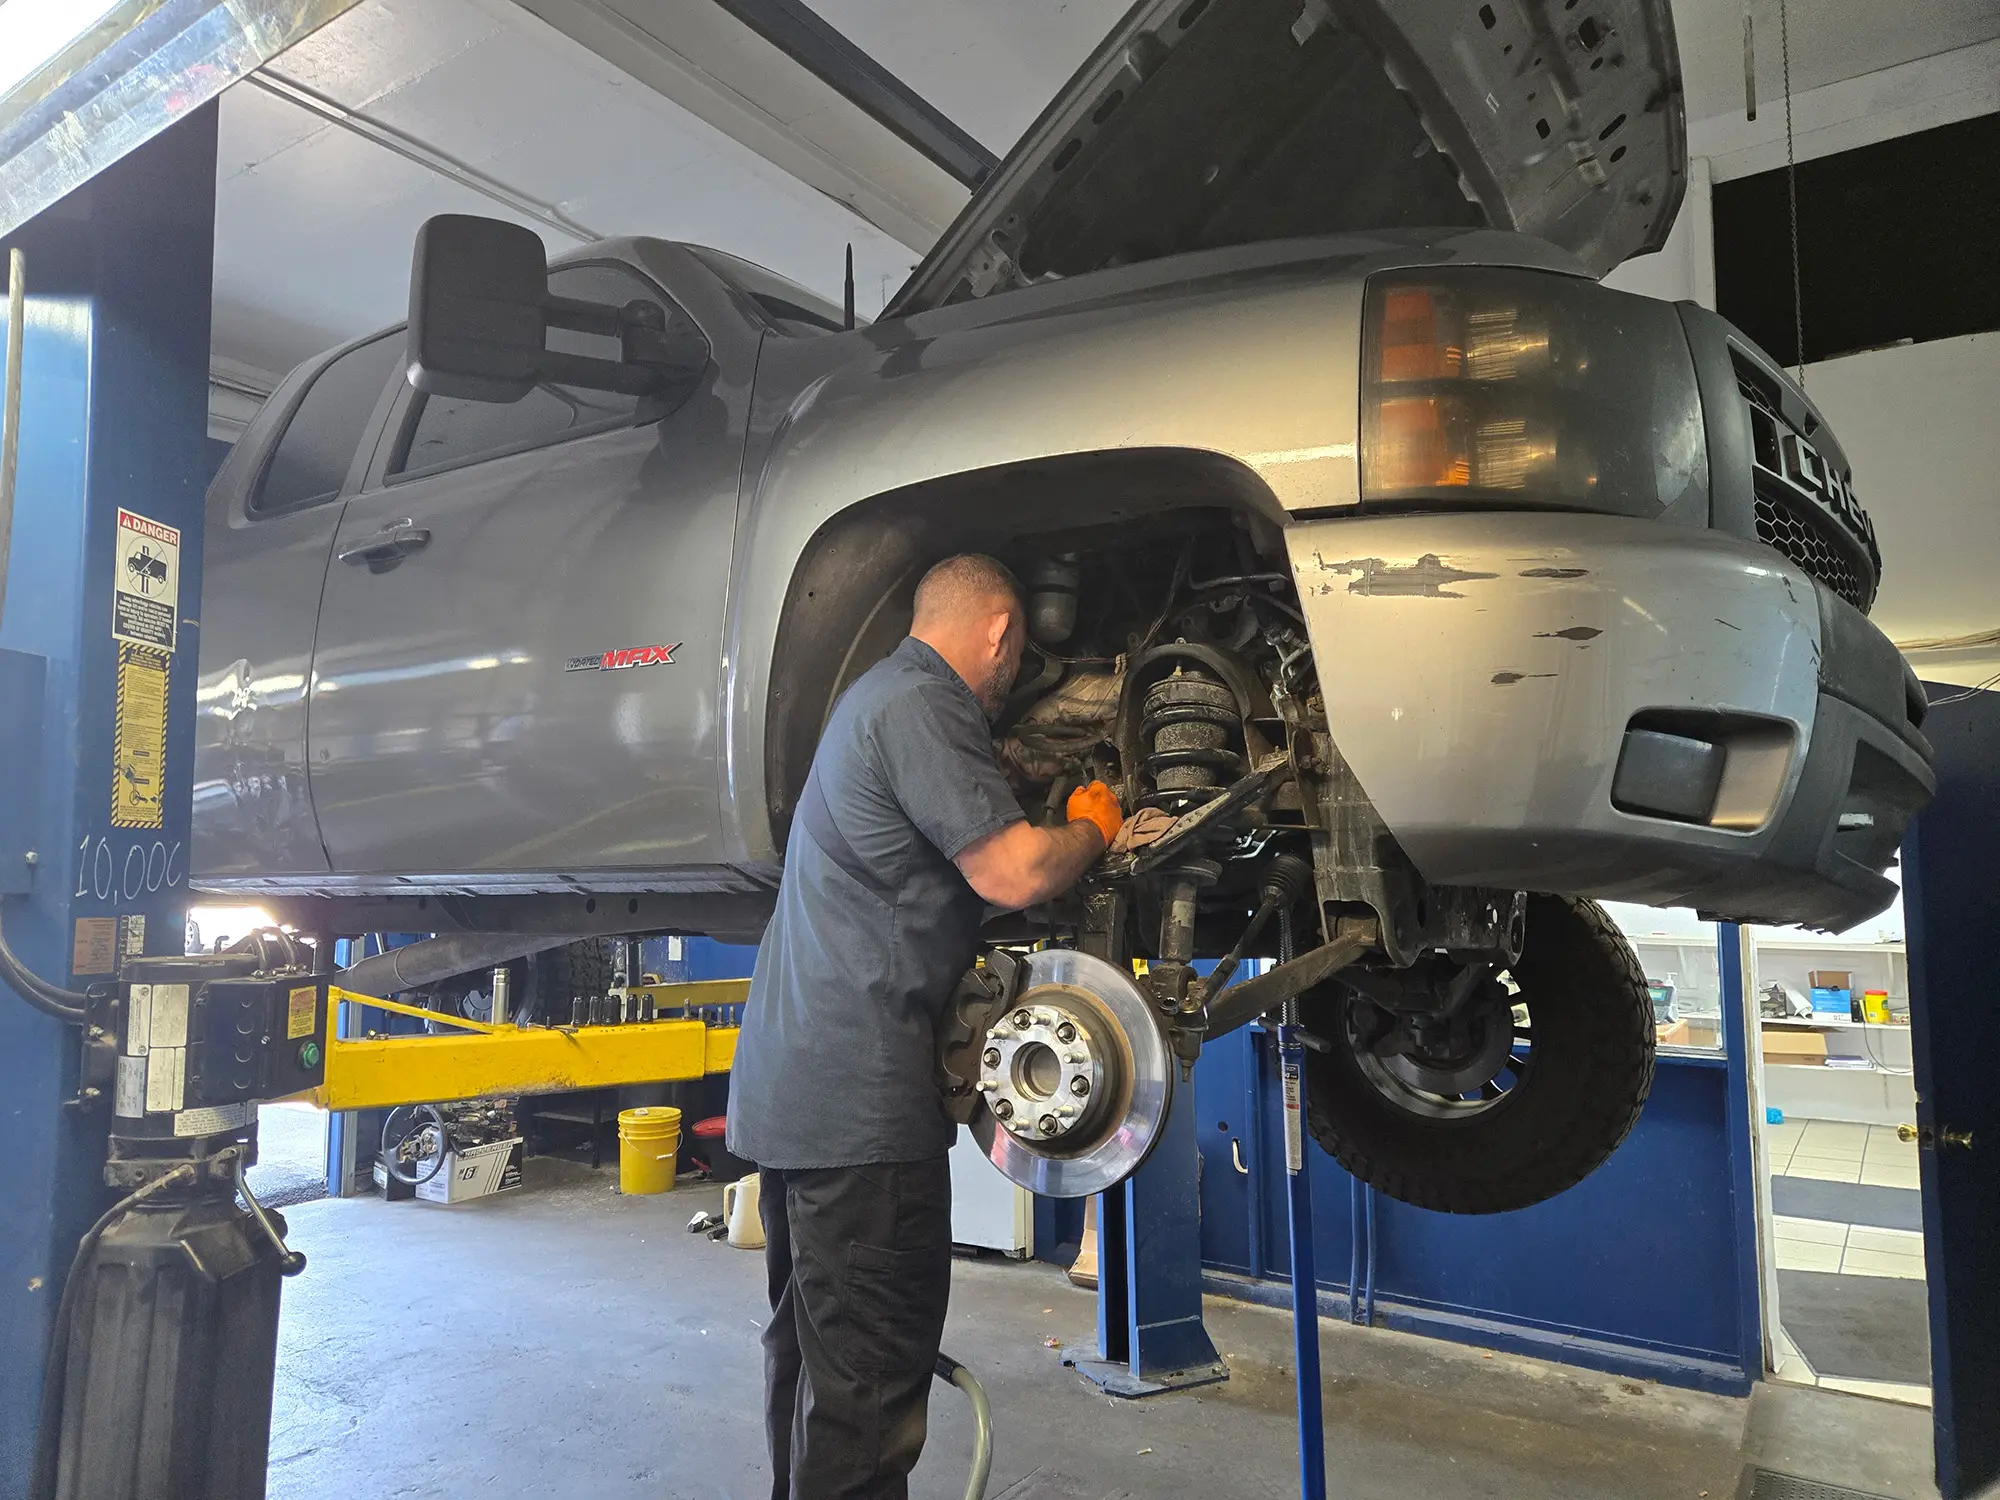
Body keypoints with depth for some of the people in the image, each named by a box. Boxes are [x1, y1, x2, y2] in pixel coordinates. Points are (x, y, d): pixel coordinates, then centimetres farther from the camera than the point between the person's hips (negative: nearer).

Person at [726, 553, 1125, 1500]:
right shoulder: (920, 707, -13)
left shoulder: (878, 694, 18)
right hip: (858, 1091, -11)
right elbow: (1012, 873, -19)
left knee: (813, 1342, 20)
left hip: (795, 1077, 11)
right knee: (872, 1361, -2)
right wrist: (1092, 827, 0)